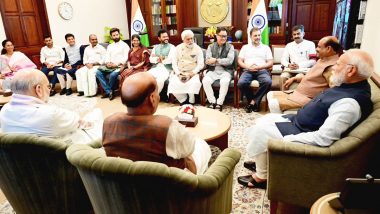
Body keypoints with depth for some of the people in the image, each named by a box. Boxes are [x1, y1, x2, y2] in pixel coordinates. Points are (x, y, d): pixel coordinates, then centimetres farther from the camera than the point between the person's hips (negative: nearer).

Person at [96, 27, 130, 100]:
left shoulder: (124, 45, 5)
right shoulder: (110, 46, 24)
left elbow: (125, 58, -7)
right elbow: (107, 57, 14)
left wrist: (116, 64, -17)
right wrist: (108, 63, -9)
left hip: (120, 66, -6)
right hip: (110, 66, 6)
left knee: (113, 75, -35)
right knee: (98, 72, -19)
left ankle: (108, 91, -8)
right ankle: (109, 91, -17)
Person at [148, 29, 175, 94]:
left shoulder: (171, 47, 4)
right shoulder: (155, 47, 18)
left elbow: (170, 60, -10)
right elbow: (151, 59, 7)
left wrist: (157, 58, 0)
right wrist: (160, 58, -9)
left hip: (166, 69, -4)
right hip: (155, 68, 4)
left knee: (160, 80, -34)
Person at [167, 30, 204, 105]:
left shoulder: (198, 49, 2)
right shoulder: (178, 48, 8)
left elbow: (201, 64, -3)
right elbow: (174, 63, 6)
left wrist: (192, 73, -16)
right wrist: (178, 73, -9)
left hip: (193, 73, -2)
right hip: (180, 73, 2)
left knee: (195, 83, -34)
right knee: (173, 84, -26)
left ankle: (191, 102, -10)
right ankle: (184, 100, -5)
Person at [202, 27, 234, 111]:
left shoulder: (230, 47, 8)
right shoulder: (210, 46, 11)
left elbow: (230, 60, -8)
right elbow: (208, 61, -3)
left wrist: (216, 60, -13)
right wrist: (223, 62, -13)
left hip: (225, 71, -1)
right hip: (213, 71, 2)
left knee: (225, 81, -34)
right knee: (205, 81, -28)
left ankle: (219, 103, -19)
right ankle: (212, 101, -12)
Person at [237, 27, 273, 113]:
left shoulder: (266, 48, 18)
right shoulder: (245, 47, 20)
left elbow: (270, 63, 8)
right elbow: (239, 61, 10)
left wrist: (259, 67, -10)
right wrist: (248, 67, -10)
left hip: (262, 70, 0)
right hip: (248, 70, 0)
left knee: (268, 82, -34)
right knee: (241, 83, -33)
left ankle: (253, 101, -18)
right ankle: (255, 101, -11)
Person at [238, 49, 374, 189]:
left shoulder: (349, 104, -31)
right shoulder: (351, 85, 0)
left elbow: (323, 138, -32)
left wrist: (288, 139, -23)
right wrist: (297, 116, 10)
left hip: (304, 134, -10)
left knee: (260, 131, -10)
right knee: (265, 120, 12)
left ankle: (261, 177, 9)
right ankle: (262, 162, 26)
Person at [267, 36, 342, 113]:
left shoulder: (332, 66, -20)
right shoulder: (322, 59, 13)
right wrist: (294, 79, 19)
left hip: (307, 99, -11)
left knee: (274, 104, -25)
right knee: (271, 94, 10)